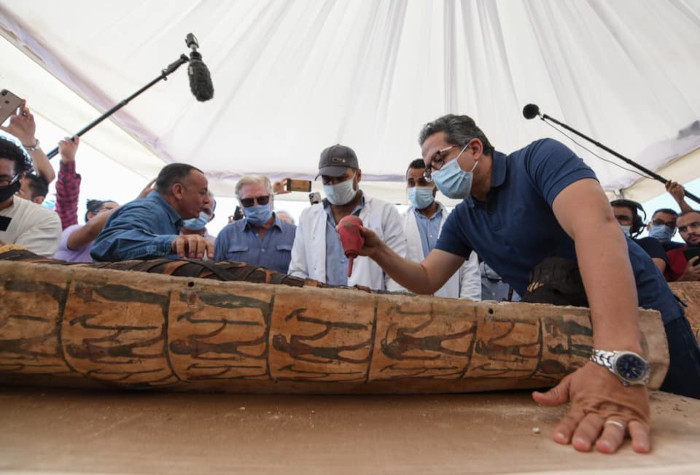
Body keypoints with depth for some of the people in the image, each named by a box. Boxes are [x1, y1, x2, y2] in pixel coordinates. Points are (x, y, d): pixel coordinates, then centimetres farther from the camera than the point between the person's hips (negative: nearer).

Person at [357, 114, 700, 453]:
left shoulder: (540, 158, -19)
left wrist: (616, 358, -49)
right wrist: (379, 252, -20)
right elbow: (426, 281, -1)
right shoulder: (462, 220, 1)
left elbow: (597, 225, -36)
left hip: (641, 319, -5)